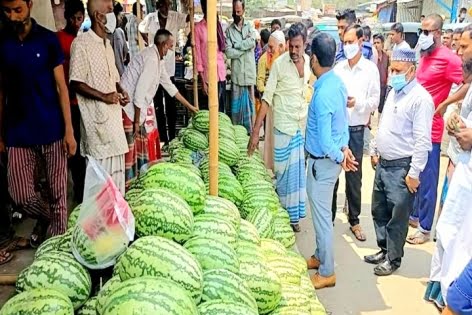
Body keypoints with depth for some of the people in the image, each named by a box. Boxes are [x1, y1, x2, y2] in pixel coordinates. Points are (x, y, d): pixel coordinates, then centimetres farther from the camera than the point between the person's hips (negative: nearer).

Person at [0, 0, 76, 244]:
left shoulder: (48, 40, -1)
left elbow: (61, 87, -1)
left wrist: (69, 130, -6)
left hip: (51, 131, -2)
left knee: (57, 193, 5)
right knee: (20, 196, 4)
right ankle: (44, 217, 35)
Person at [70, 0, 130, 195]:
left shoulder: (107, 43, 15)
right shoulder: (81, 43, -11)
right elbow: (76, 83, -15)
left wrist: (121, 92, 4)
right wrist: (103, 96, -20)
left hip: (113, 114, 8)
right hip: (96, 115, -8)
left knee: (117, 164, 13)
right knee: (101, 166, -5)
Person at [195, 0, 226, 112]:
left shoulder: (219, 25, 10)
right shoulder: (198, 28, -6)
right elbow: (197, 55, -7)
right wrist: (203, 81, -10)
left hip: (221, 73, 5)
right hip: (208, 75, -5)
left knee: (221, 109, 10)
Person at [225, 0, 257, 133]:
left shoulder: (250, 26, 7)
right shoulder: (229, 30, 4)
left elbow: (252, 43, -12)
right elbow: (228, 52, -8)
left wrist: (236, 44, -8)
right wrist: (244, 45, -9)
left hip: (249, 72, 0)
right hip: (236, 73, 0)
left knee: (250, 102, 6)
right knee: (236, 104, 5)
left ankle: (251, 131, 13)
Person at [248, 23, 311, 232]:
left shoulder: (309, 62, 2)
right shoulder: (279, 64, -12)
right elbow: (267, 98, -12)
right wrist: (255, 131, -17)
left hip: (303, 126, 5)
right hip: (284, 126, -4)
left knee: (299, 171, 13)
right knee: (284, 172, 3)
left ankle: (295, 214, 28)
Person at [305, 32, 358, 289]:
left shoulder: (322, 94, -28)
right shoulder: (338, 82, 1)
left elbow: (324, 143, -26)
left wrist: (340, 156, -10)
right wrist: (344, 147, 8)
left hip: (323, 162, -9)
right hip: (332, 157, 9)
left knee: (321, 216, 5)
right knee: (321, 212, 22)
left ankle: (326, 272, 20)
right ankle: (321, 256, 39)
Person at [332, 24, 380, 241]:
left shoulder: (370, 69, -2)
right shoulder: (338, 67, 6)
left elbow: (375, 101, -4)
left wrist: (357, 102, -20)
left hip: (355, 128, -2)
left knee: (354, 177, 7)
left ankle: (354, 220, 20)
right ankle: (329, 216, 23)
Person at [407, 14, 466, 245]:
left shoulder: (448, 58, -14)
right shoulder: (423, 56, 11)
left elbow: (468, 85, -21)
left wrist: (442, 105, -17)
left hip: (430, 127, -8)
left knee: (427, 179, 0)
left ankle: (424, 228, 11)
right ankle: (414, 215, 34)